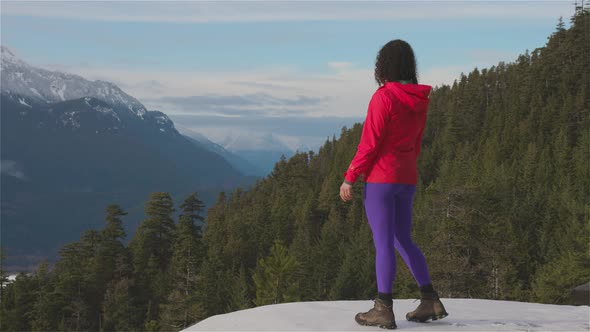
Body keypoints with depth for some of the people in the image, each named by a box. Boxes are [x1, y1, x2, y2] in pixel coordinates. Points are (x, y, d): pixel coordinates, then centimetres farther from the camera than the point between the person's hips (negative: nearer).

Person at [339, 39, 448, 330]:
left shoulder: (384, 97, -14)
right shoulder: (419, 100, 8)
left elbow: (370, 143, -15)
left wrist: (349, 178, -9)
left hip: (380, 178, -7)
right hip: (407, 178, 7)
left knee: (383, 243, -2)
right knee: (404, 241, 17)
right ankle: (430, 301, 15)